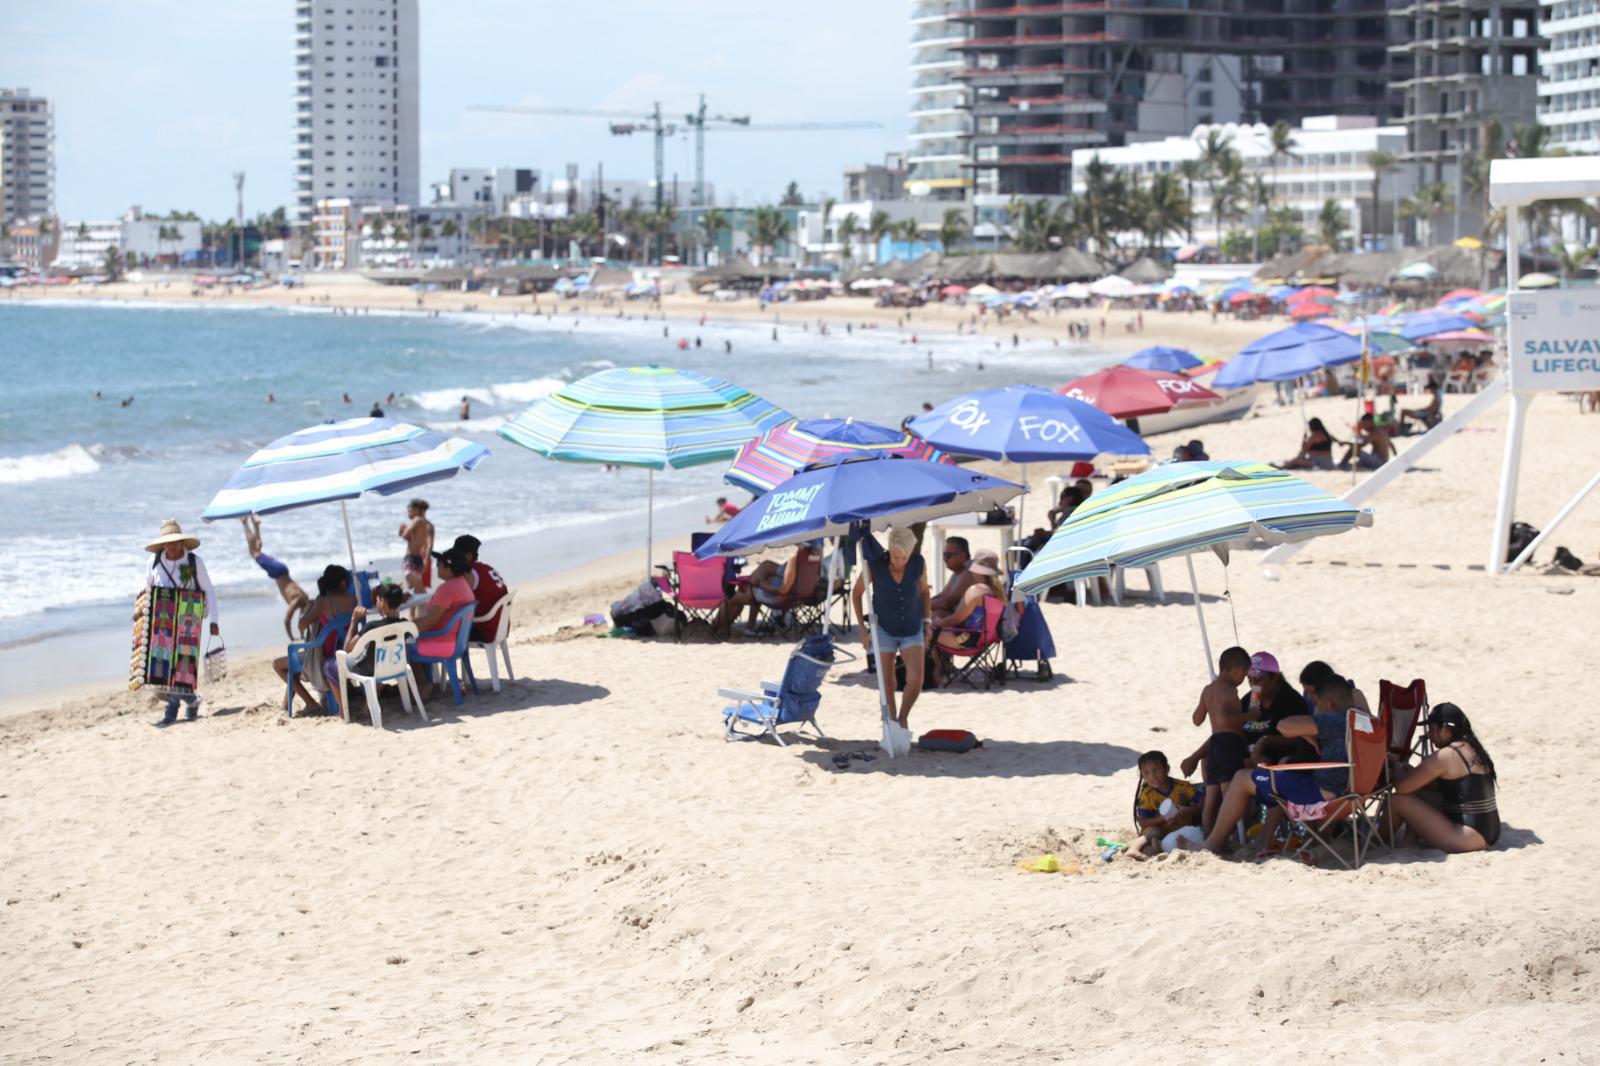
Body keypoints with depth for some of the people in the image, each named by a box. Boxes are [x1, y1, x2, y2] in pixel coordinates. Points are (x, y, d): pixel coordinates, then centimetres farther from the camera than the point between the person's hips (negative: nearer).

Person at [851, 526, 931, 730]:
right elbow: (856, 594, -4)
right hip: (884, 628, -1)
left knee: (916, 680, -10)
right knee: (886, 684, 2)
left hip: (912, 628, 1)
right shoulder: (874, 565, -19)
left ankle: (903, 718, 13)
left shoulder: (918, 563, -13)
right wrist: (863, 629, -5)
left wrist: (927, 622, 3)